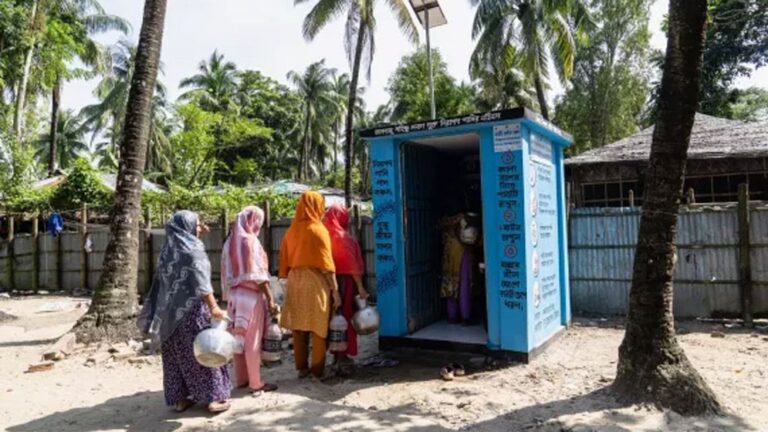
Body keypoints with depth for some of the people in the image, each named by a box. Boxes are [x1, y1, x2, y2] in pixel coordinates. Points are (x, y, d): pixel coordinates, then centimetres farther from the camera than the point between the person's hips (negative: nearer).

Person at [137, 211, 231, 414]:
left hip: (169, 310, 7)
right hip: (191, 308, -7)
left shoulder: (168, 250, 8)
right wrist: (213, 307, -23)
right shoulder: (193, 250, -12)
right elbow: (201, 282, -20)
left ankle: (178, 398, 18)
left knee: (176, 354, 12)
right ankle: (214, 397, 6)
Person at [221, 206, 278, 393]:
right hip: (251, 295, -7)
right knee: (253, 339, -1)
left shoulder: (230, 241, 10)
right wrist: (270, 298, -15)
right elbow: (258, 273, -17)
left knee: (239, 337, 13)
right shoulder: (250, 240, -13)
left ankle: (241, 379, 21)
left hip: (235, 294, 7)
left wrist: (229, 296, 13)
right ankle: (255, 383, 5)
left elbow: (227, 273, 10)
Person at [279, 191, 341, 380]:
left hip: (295, 283, 6)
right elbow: (326, 264, -12)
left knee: (298, 328, 10)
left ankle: (301, 368, 18)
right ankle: (318, 370, 9)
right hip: (315, 284, -6)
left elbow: (285, 260, 10)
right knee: (319, 329, 4)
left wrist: (290, 280, 16)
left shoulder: (292, 230, 7)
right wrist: (335, 290, -9)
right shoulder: (318, 230, -10)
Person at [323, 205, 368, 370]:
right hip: (344, 282, -6)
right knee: (345, 316, 3)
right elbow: (352, 265, -16)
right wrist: (360, 286, -12)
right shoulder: (344, 237, -14)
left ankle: (336, 355, 21)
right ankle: (342, 356, 7)